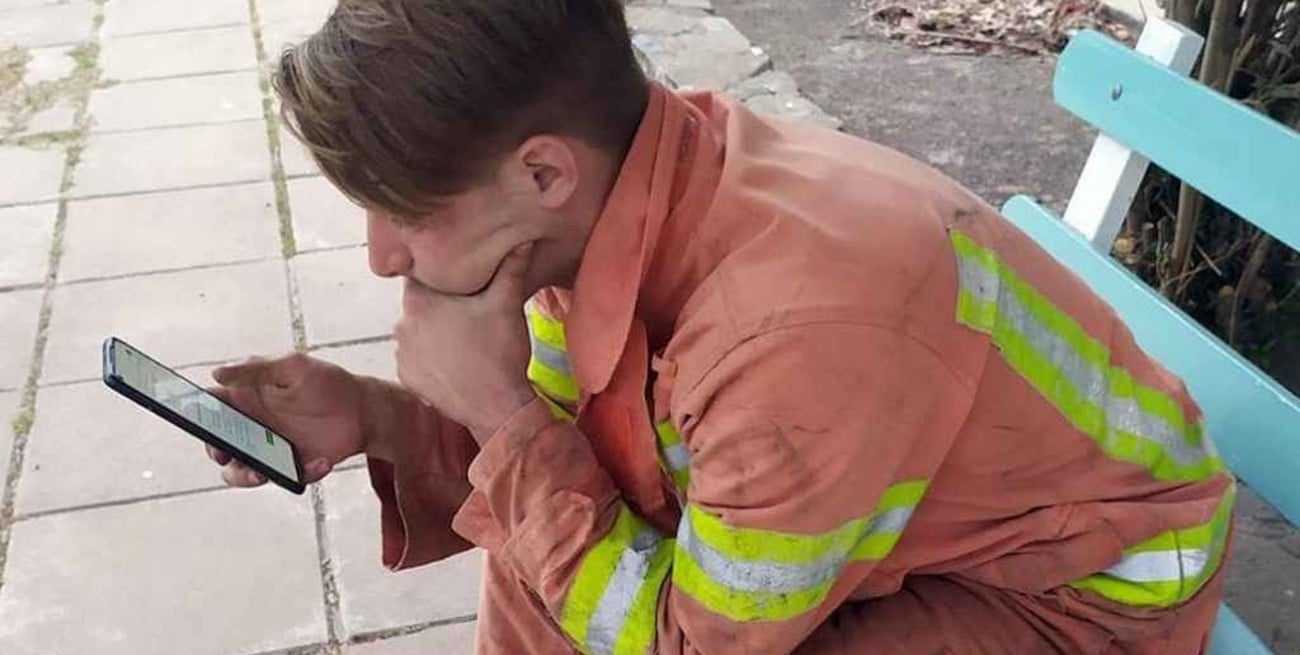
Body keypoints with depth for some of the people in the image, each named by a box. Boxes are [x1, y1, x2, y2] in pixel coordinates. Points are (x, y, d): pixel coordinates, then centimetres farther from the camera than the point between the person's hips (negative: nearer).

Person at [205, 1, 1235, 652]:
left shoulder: (800, 325, -39)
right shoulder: (617, 205, -15)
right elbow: (560, 436, 3)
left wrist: (496, 411, -24)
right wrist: (374, 417, -13)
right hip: (907, 508, 7)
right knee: (537, 557, 3)